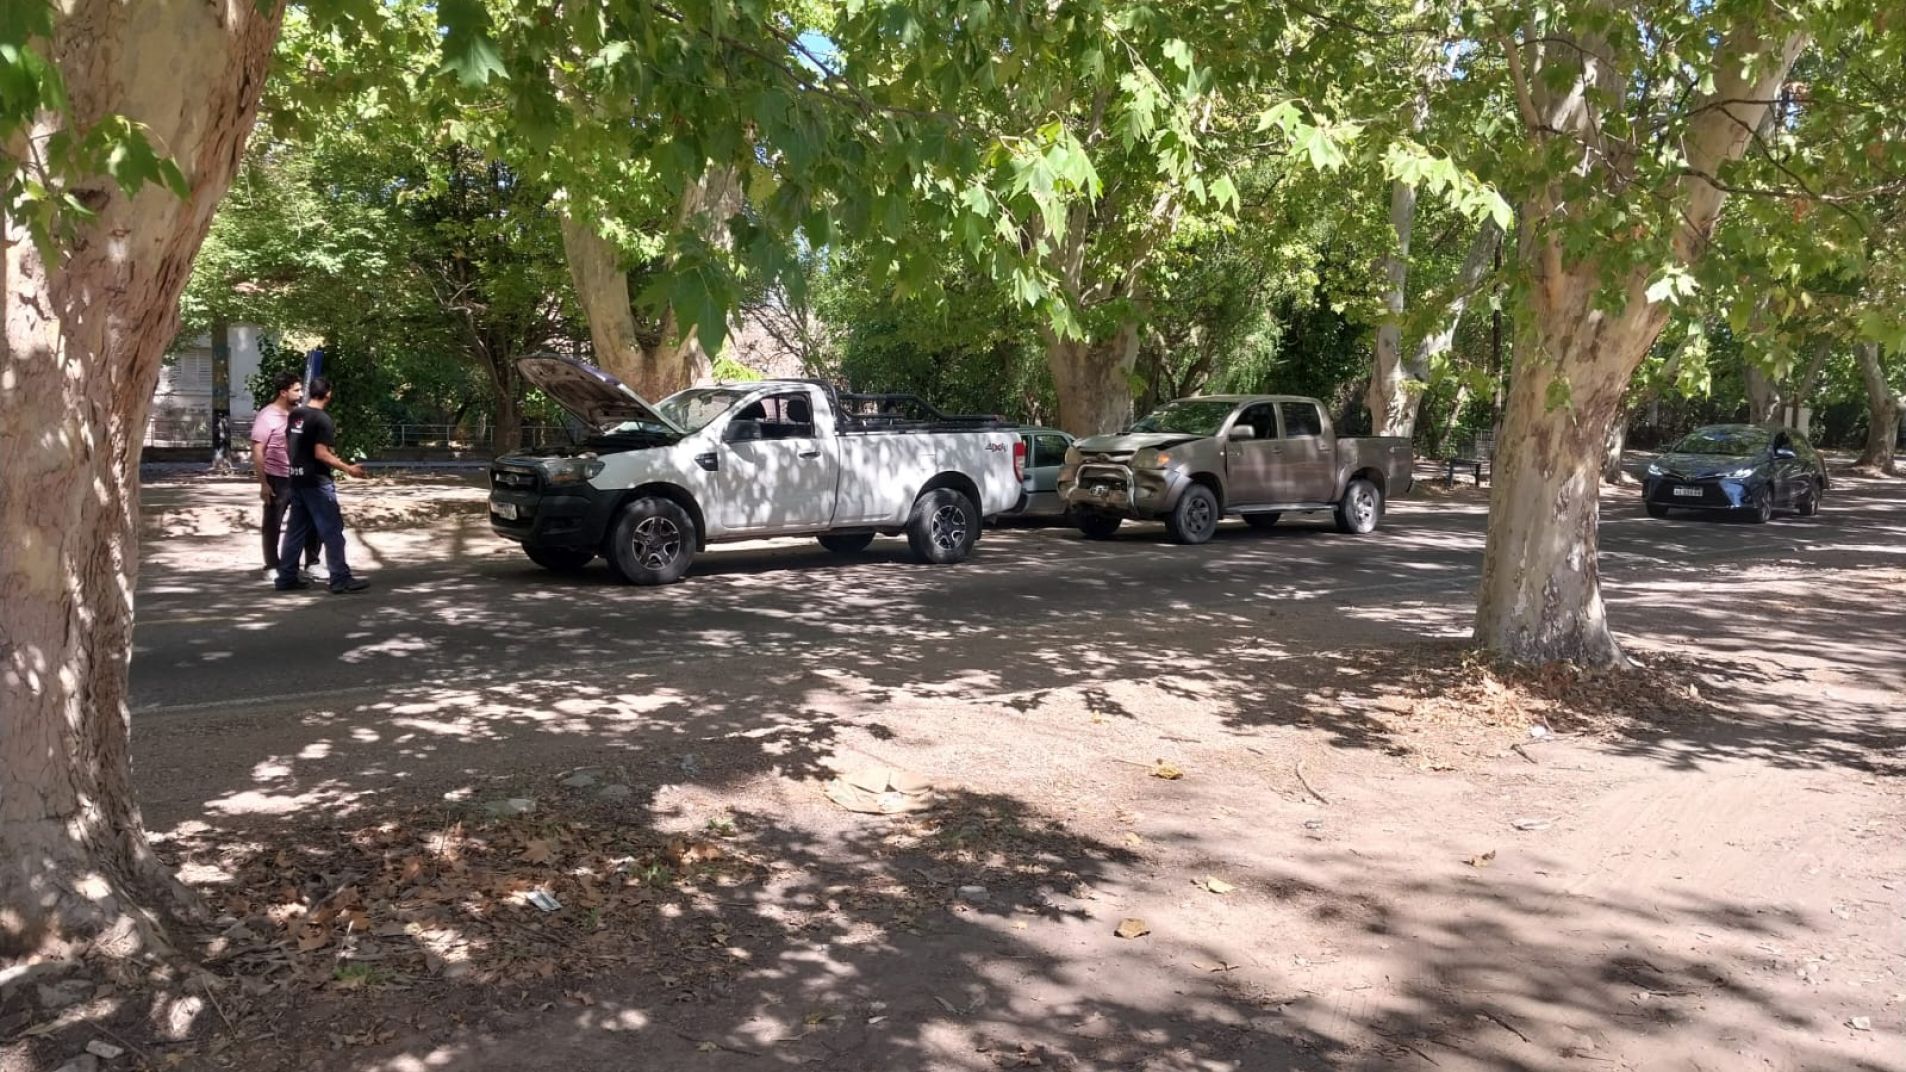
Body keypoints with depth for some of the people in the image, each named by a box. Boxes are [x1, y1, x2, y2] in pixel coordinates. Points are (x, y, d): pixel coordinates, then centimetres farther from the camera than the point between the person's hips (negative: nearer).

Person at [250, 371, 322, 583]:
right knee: (273, 526, 5)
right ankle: (272, 568, 15)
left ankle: (311, 565, 17)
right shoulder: (267, 417, -11)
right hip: (277, 480, -6)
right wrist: (263, 483, -17)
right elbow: (257, 453, -13)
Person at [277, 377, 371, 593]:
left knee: (297, 529, 14)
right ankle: (341, 579, -2)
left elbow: (288, 444, 17)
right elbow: (321, 454, -20)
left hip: (297, 478, 8)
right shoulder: (322, 419, -15)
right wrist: (348, 468, -15)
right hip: (316, 481, -8)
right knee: (332, 530, -3)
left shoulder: (295, 415, 8)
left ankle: (286, 577, 16)